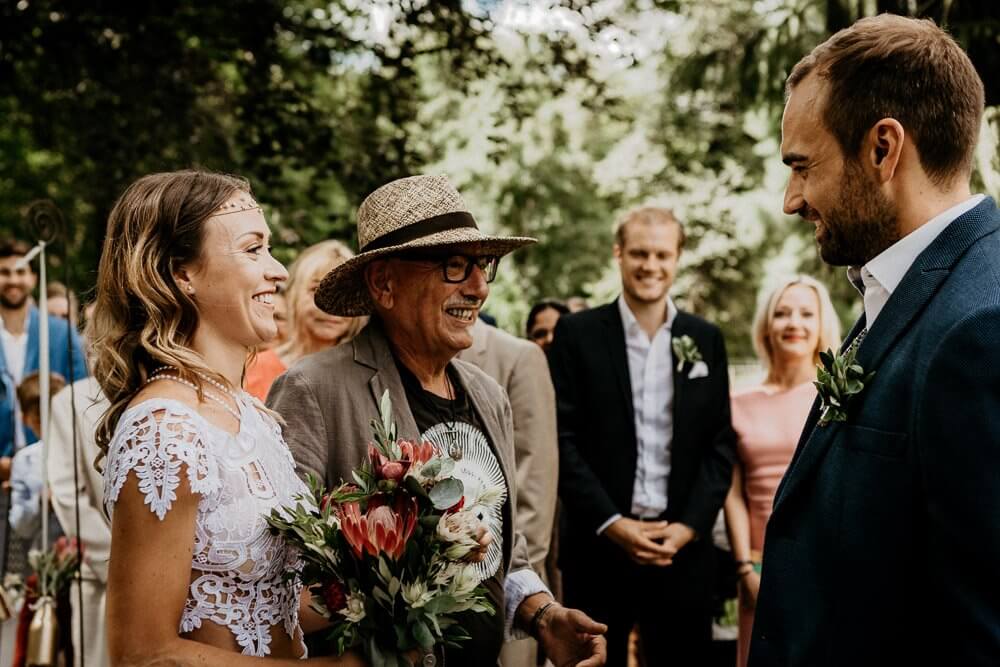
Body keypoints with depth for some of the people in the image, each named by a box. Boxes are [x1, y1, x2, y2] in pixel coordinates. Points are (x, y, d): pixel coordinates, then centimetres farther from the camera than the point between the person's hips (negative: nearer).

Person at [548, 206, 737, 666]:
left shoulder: (706, 340, 8)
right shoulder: (577, 333, 0)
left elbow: (720, 444, 6)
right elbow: (562, 438, -4)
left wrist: (690, 527, -6)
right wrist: (611, 523, -12)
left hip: (684, 546, 2)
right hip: (598, 544, -2)